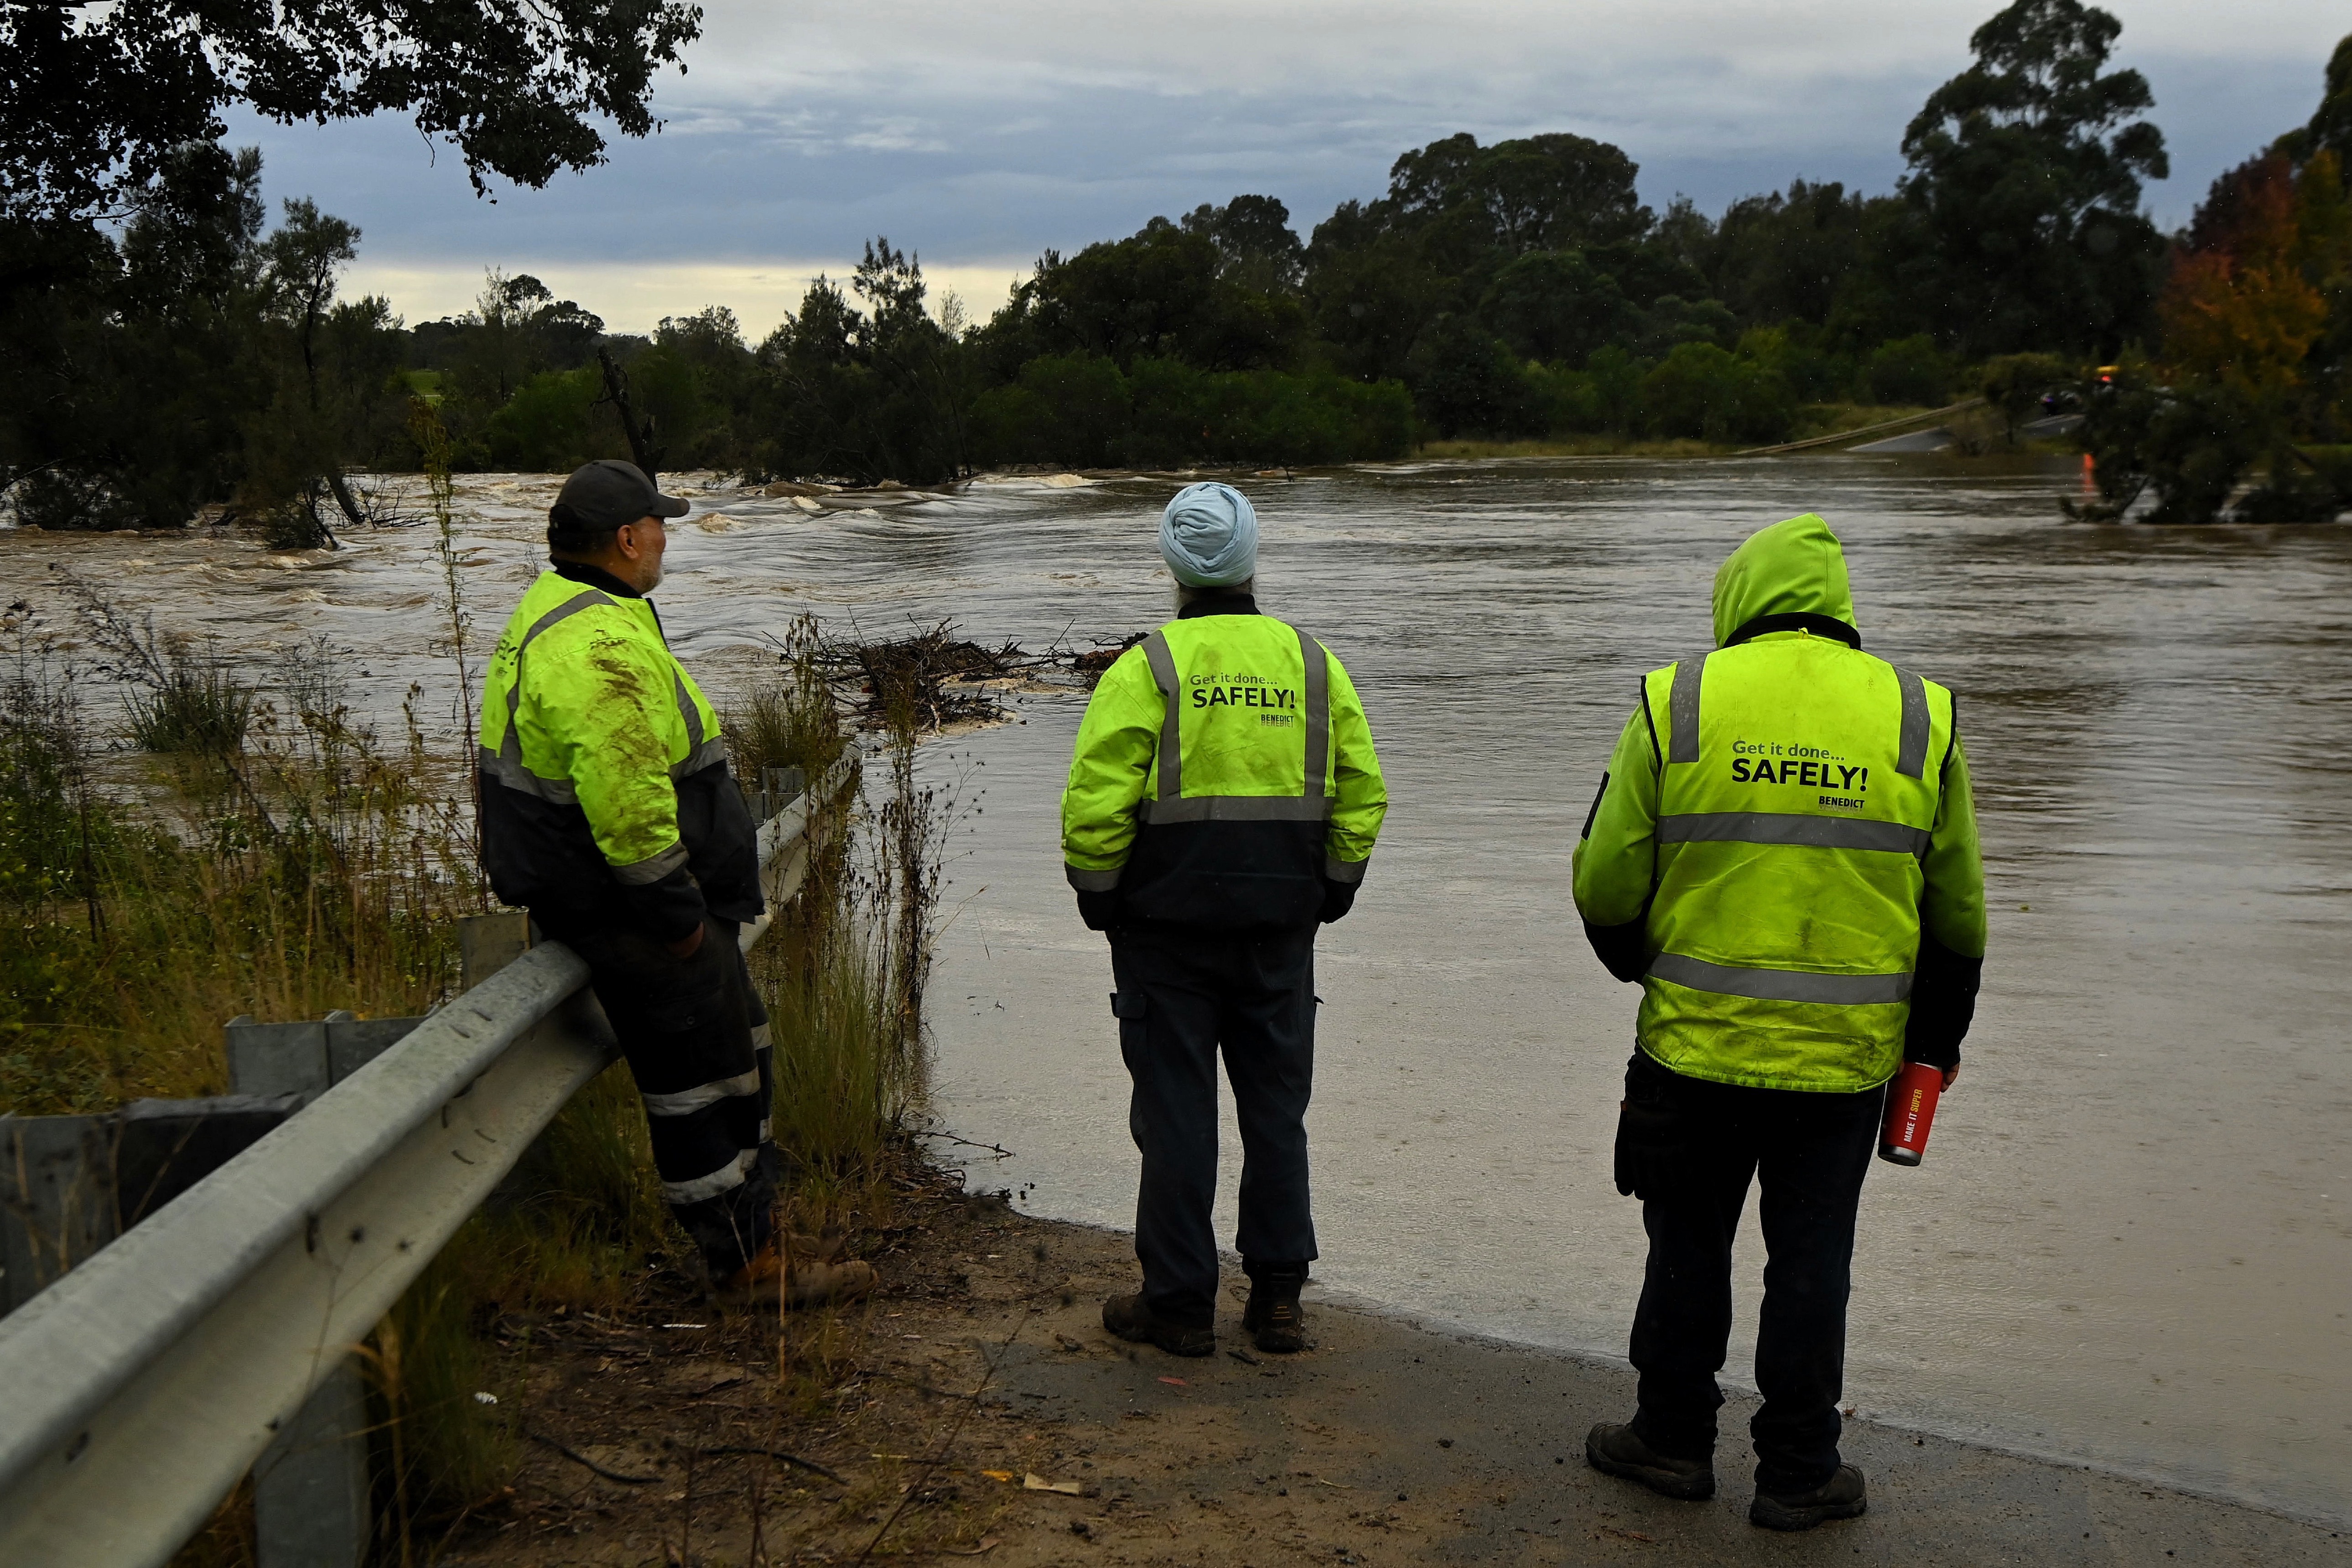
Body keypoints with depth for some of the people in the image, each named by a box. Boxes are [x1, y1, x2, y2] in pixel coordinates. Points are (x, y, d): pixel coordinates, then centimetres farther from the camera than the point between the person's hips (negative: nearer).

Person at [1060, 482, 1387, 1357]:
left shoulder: (1146, 668, -9)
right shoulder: (1313, 663, 4)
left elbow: (1093, 803, -14)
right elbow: (1363, 795, 6)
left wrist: (1099, 898, 0)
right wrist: (1331, 892, 15)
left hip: (1168, 925, -3)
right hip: (1281, 928, 4)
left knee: (1176, 1111, 4)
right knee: (1276, 1105, 12)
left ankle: (1180, 1302, 11)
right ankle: (1278, 1296, 17)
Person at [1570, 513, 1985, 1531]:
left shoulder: (1676, 704, -4)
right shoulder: (1921, 718, 1)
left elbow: (1608, 885, -1)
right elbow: (1957, 913, 7)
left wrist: (1641, 966, 19)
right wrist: (1934, 1044, 18)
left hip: (1697, 1041, -1)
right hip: (1845, 1056, 1)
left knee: (1689, 1244, 14)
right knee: (1809, 1259, 10)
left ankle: (1674, 1438, 25)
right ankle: (1798, 1473, 18)